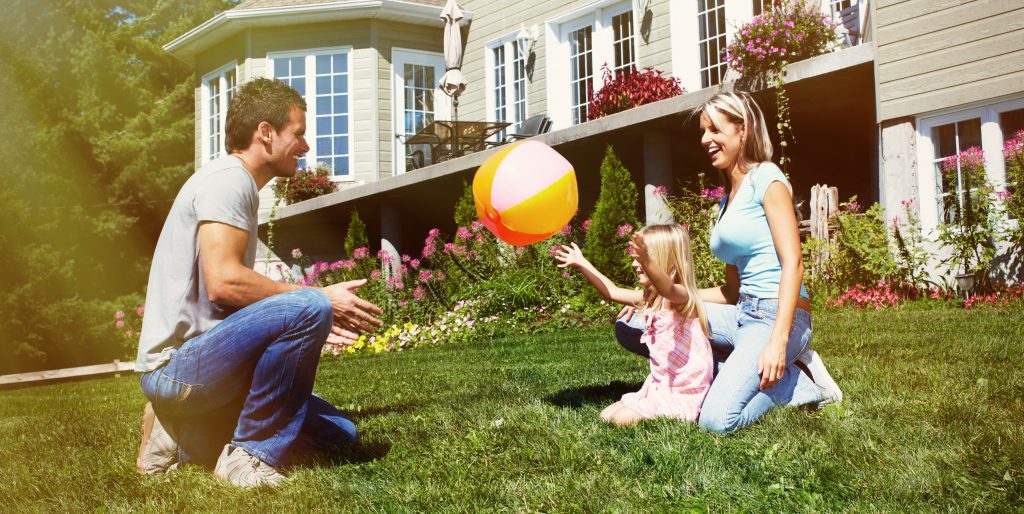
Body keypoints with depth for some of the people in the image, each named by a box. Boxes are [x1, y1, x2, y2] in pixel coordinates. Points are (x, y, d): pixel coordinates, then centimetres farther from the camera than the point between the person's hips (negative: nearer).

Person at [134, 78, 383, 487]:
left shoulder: (239, 187, 19)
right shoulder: (227, 179, -11)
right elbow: (224, 283, -25)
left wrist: (311, 325, 11)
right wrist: (320, 300, -16)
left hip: (195, 365, 10)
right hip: (177, 366, -10)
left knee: (338, 434, 8)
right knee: (309, 308, -30)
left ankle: (185, 437, 10)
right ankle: (250, 456, -17)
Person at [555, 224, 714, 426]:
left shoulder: (681, 296, -18)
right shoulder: (651, 297, 11)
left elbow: (667, 289, -43)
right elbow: (613, 292, 21)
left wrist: (646, 261, -63)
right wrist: (582, 264, 21)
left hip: (684, 393, -9)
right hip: (660, 386, 9)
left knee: (621, 418, -19)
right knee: (606, 416, 5)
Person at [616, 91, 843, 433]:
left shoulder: (766, 178, -5)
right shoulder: (728, 198, 19)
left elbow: (793, 263, -14)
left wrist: (778, 341, -24)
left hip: (776, 316, -9)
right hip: (743, 313, 9)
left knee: (717, 421, -29)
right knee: (630, 326, -4)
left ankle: (796, 382, -1)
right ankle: (747, 370, -1)